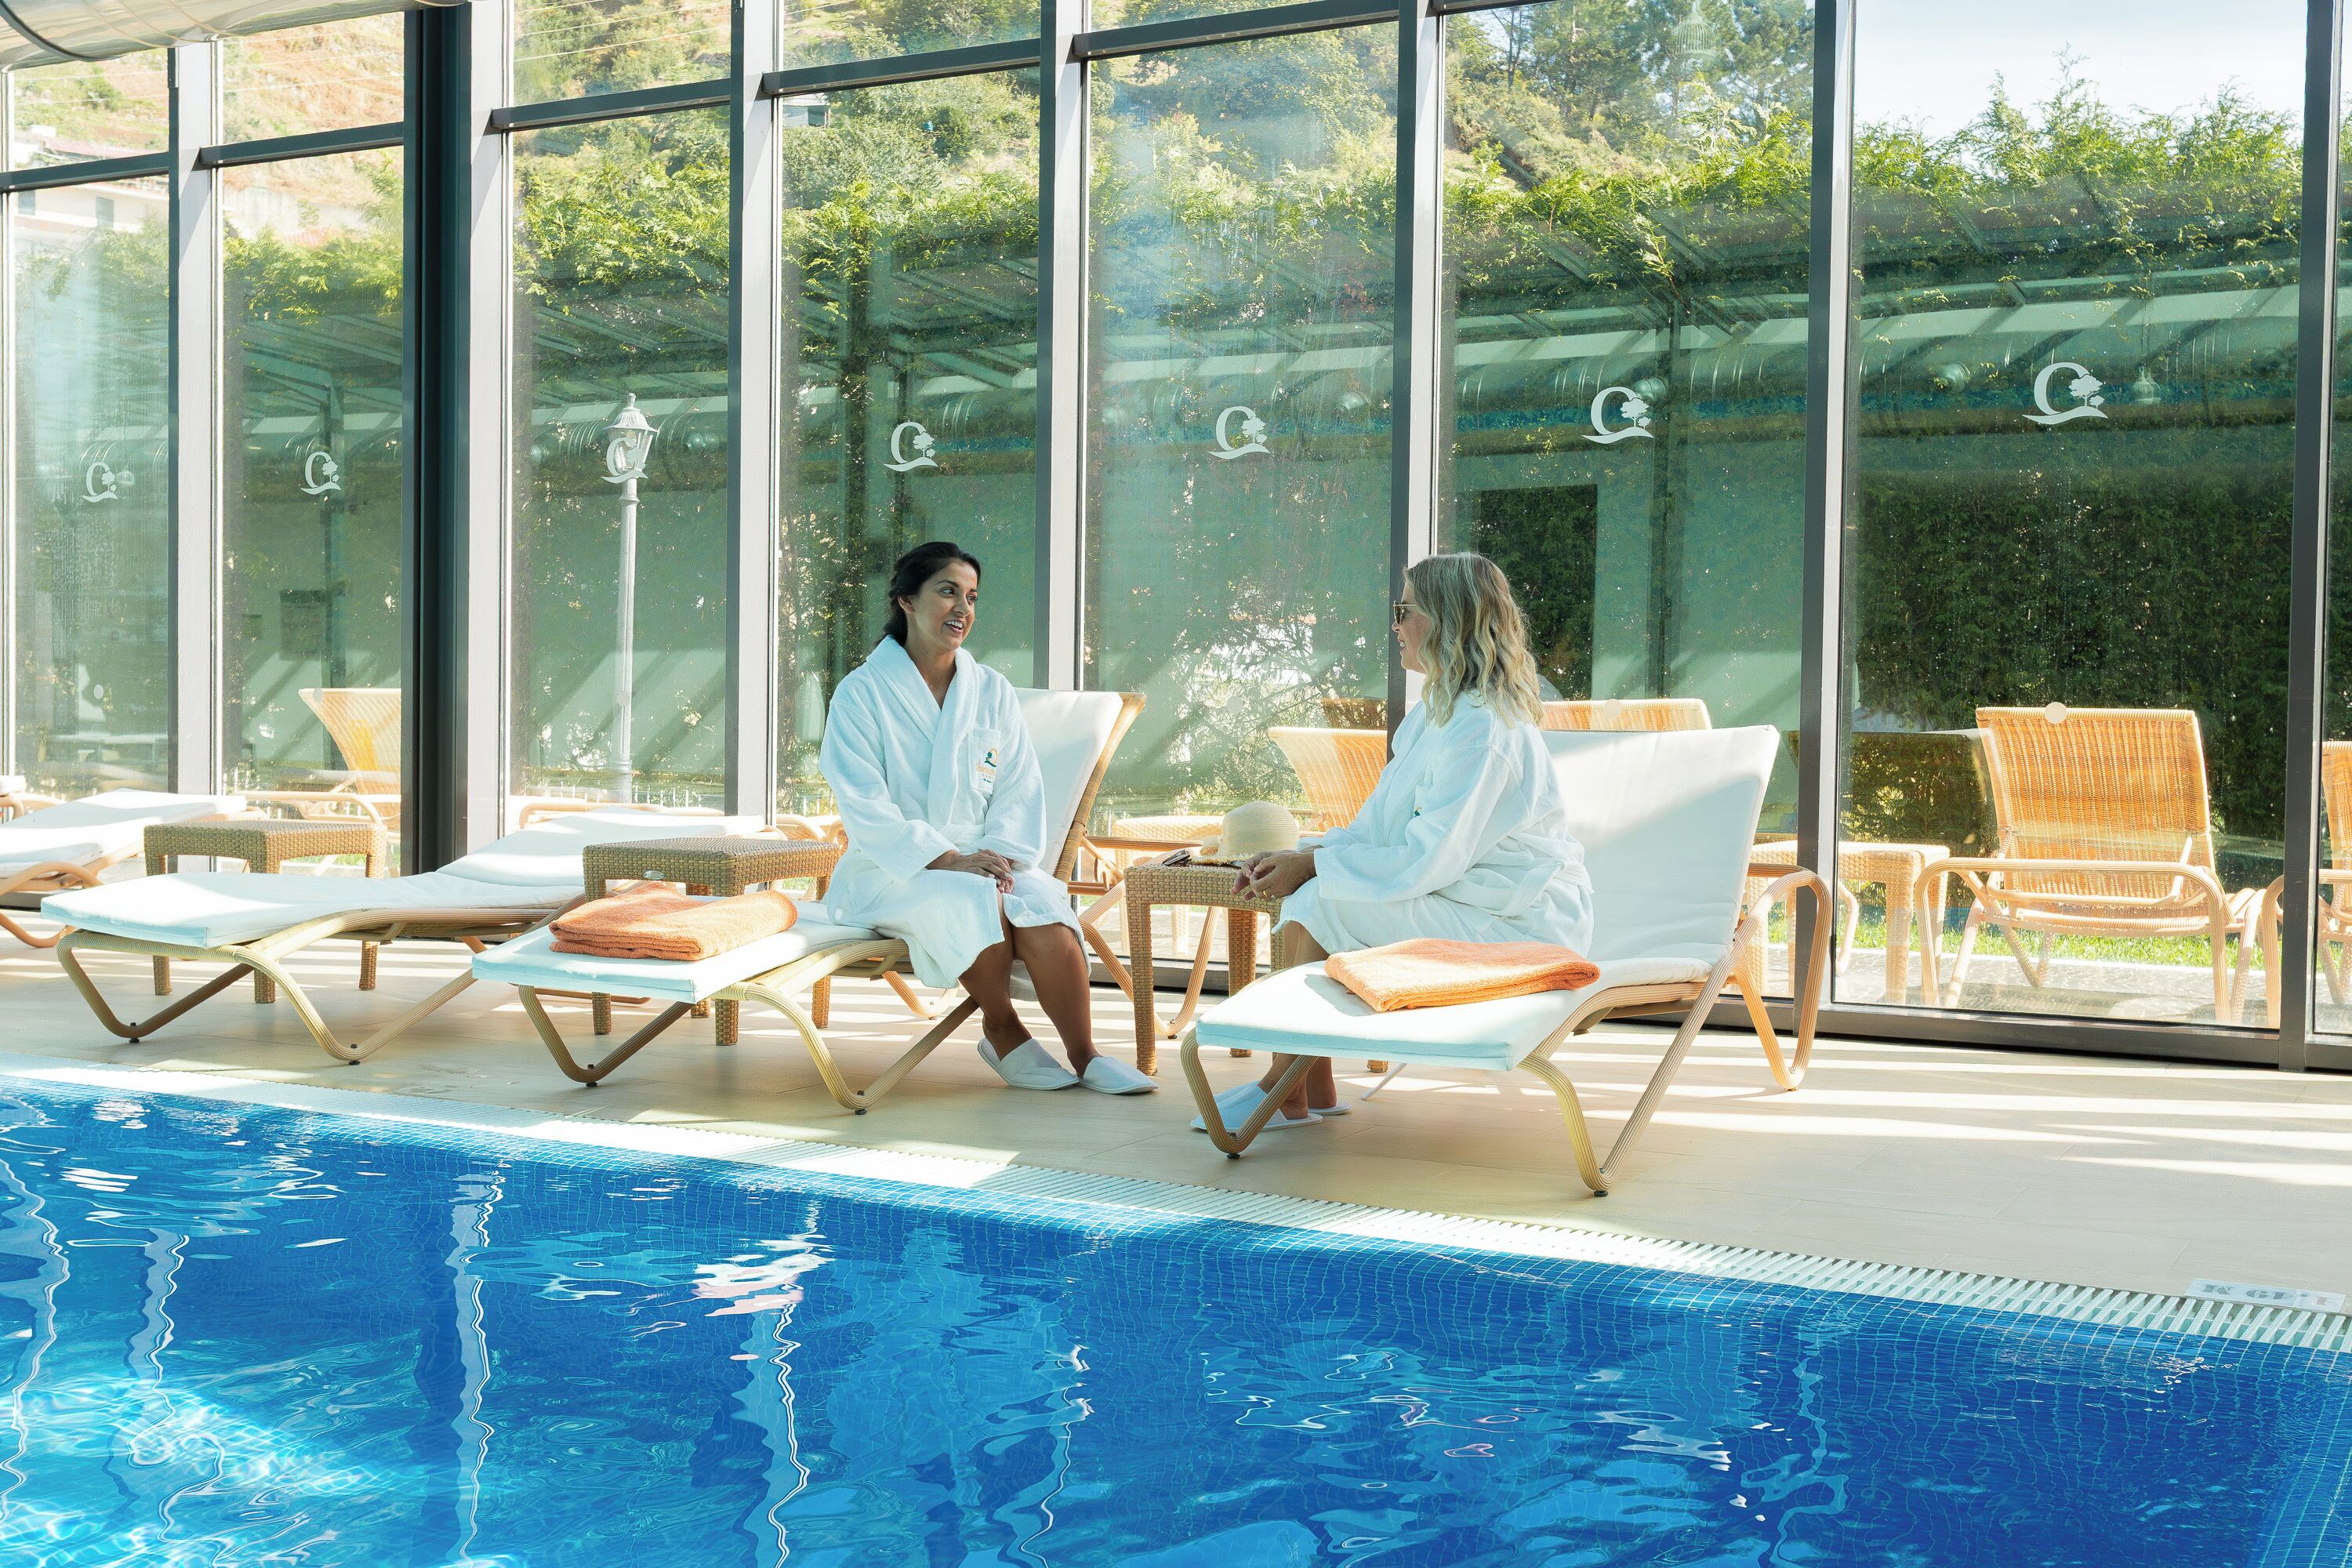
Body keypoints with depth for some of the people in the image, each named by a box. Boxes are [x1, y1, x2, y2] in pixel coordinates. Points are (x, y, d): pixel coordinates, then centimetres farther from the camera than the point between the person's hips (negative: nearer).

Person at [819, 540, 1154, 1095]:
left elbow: (1019, 790, 6)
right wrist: (946, 860, -22)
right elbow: (864, 807, -12)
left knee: (1044, 909, -28)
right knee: (975, 900, -34)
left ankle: (1086, 1057, -19)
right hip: (894, 870, -4)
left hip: (983, 859, 4)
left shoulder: (991, 691, 11)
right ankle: (1001, 1031, -12)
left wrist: (1001, 855, -14)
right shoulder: (861, 694, -3)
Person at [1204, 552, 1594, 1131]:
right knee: (1302, 898, 0)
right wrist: (1295, 856, -2)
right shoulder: (1440, 711, 11)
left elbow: (1426, 862, -24)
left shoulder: (1481, 729, -21)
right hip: (1467, 899, 10)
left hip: (1517, 926, -10)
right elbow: (1381, 825, 12)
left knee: (1320, 906, -20)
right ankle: (1315, 1088, 0)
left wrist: (1312, 864, -15)